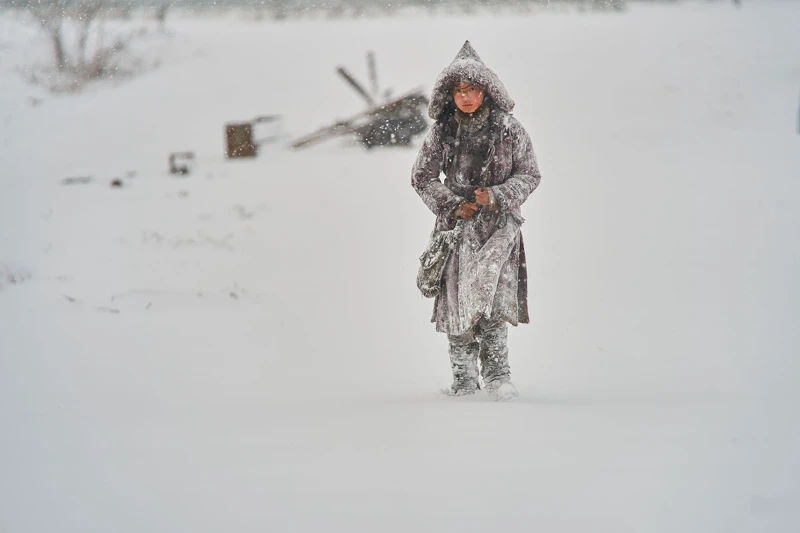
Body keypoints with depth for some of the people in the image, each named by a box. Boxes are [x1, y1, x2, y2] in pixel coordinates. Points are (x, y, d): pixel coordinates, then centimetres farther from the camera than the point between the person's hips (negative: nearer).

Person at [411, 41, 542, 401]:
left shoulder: (508, 129, -2)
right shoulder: (442, 131, 3)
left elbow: (530, 175, 4)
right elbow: (422, 176, 9)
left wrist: (497, 197, -12)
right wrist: (452, 205, -5)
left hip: (499, 222, -2)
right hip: (457, 223, 2)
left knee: (493, 295, -18)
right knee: (455, 299, -1)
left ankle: (496, 374, -12)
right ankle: (464, 378, 11)